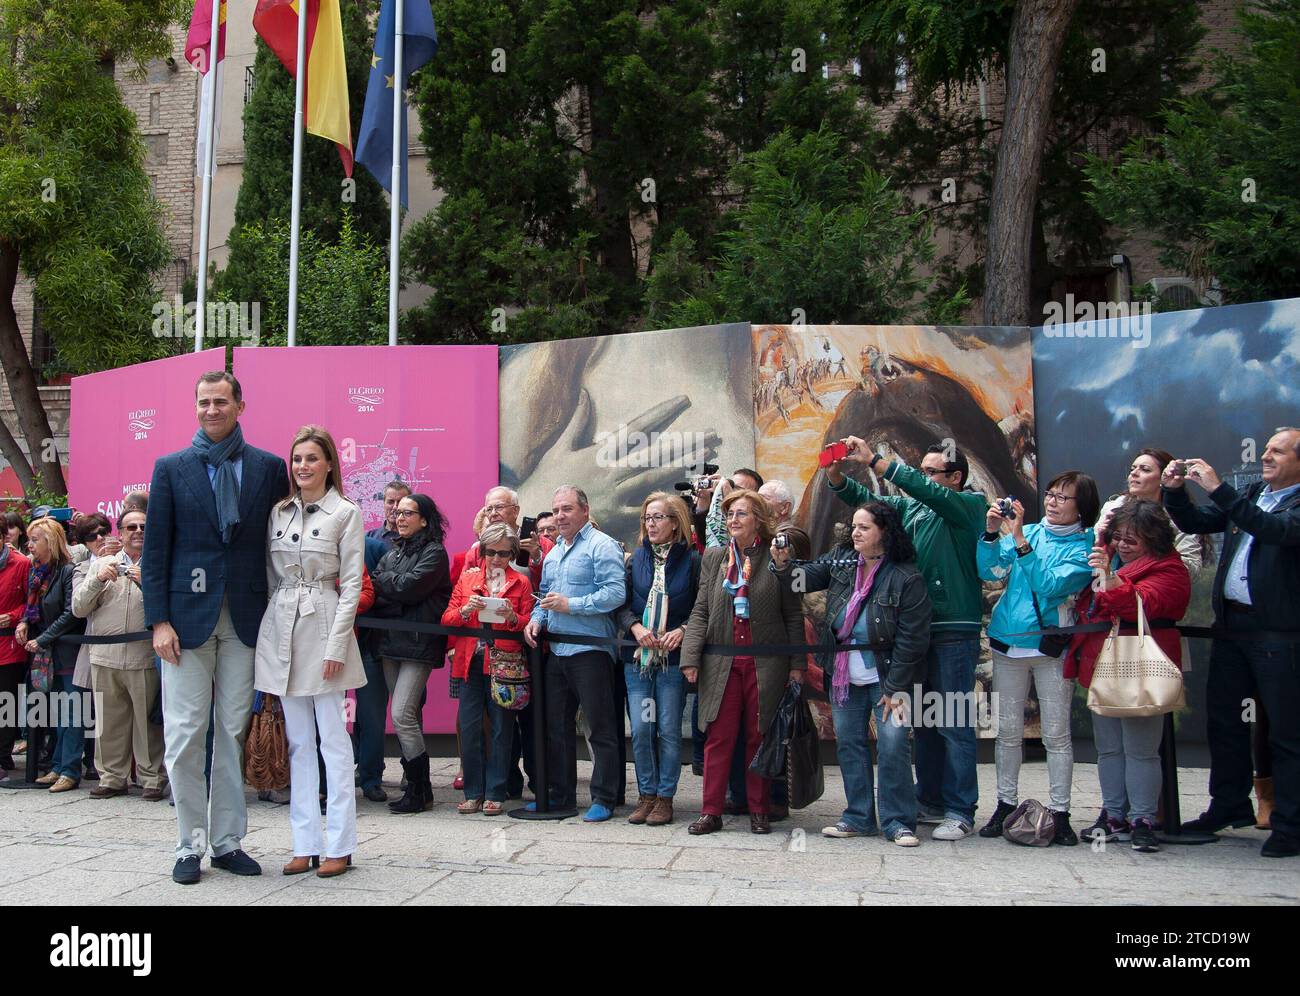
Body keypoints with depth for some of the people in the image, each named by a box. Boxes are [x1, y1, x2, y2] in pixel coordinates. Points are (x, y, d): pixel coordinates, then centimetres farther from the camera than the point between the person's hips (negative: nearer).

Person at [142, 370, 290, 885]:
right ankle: (190, 845, 12)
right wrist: (159, 620, -7)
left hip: (244, 619, 1)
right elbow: (155, 550, 1)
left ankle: (227, 841, 17)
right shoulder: (171, 468, 4)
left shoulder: (269, 468, 6)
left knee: (234, 732, 7)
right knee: (185, 735, 0)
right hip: (187, 615, -1)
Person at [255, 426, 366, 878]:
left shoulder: (346, 513, -2)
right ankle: (306, 843, 14)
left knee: (333, 739, -2)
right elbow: (269, 576, 15)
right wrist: (266, 630, 7)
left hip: (323, 624, -5)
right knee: (298, 741, 8)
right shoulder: (278, 512, 11)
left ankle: (339, 845, 4)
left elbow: (352, 584, -5)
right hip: (280, 626, 5)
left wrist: (336, 645, -12)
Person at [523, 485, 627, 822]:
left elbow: (616, 593, -19)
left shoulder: (602, 546, -9)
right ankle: (560, 794, 24)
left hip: (590, 651, -8)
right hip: (555, 650, 9)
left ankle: (603, 800, 5)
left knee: (601, 728, -2)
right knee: (556, 726, 14)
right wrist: (536, 619, 4)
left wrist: (571, 605, -18)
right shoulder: (553, 551, 18)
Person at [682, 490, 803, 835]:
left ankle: (759, 812, 16)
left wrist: (797, 664, -2)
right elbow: (700, 611, 7)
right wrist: (690, 657, -2)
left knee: (760, 738, 6)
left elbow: (793, 616, 2)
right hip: (721, 664, 2)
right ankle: (711, 812, 7)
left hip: (766, 664, -2)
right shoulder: (714, 557, 9)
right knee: (718, 738, 1)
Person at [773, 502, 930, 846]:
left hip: (886, 677, -5)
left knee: (893, 746, -8)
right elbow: (803, 579, 2)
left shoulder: (906, 579, -15)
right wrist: (783, 564, -21)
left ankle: (898, 822, 4)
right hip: (844, 675, 5)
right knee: (849, 743, 9)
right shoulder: (841, 560, 1)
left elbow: (912, 639, -14)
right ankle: (859, 818, 20)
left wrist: (894, 689, -14)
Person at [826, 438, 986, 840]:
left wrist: (872, 459, -22)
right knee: (924, 721, 13)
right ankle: (930, 802, 23)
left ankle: (960, 811, 3)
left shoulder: (969, 505, -3)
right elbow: (865, 499, 12)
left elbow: (927, 491, -19)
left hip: (954, 631, -6)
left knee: (954, 724, -4)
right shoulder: (910, 507, 15)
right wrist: (836, 473, -8)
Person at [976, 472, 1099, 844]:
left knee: (1056, 733, -1)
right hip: (1008, 642, 3)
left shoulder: (1084, 546, -1)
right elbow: (991, 571, 2)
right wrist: (991, 534, -13)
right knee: (1008, 730, 8)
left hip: (1053, 646, -3)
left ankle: (1060, 813, 5)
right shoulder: (1027, 531, 9)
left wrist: (1020, 541, -19)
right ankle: (1005, 805, 18)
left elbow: (1050, 585, -16)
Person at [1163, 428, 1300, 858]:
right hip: (1231, 624, 7)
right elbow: (1195, 522, 18)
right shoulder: (1249, 496, 15)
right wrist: (1174, 492, -1)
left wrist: (1218, 489, -26)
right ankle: (1229, 806, 28)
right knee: (1222, 719, 14)